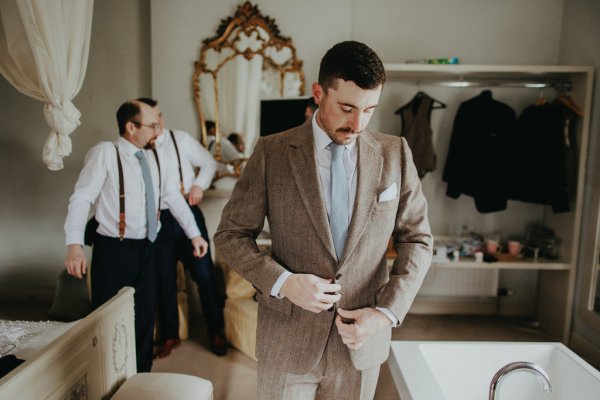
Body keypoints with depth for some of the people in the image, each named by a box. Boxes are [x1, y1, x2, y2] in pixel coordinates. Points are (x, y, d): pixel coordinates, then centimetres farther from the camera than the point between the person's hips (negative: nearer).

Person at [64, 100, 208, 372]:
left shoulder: (152, 158, 8)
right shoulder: (105, 153, -11)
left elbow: (173, 197, 12)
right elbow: (81, 199, -17)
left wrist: (194, 234, 10)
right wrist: (75, 244, -29)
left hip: (146, 248, 6)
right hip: (114, 250, -6)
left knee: (144, 316, 16)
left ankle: (141, 377, 34)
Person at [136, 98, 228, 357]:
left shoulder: (181, 139, 1)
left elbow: (209, 163, 8)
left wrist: (200, 185, -7)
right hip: (158, 220, 0)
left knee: (204, 274, 3)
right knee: (164, 280, 12)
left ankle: (216, 332, 21)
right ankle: (170, 336, 31)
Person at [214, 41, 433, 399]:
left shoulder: (395, 153, -2)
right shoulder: (272, 152, -7)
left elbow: (417, 239, 3)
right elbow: (231, 234, -2)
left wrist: (388, 312, -9)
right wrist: (282, 282, -17)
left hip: (362, 335, 2)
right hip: (288, 337, -1)